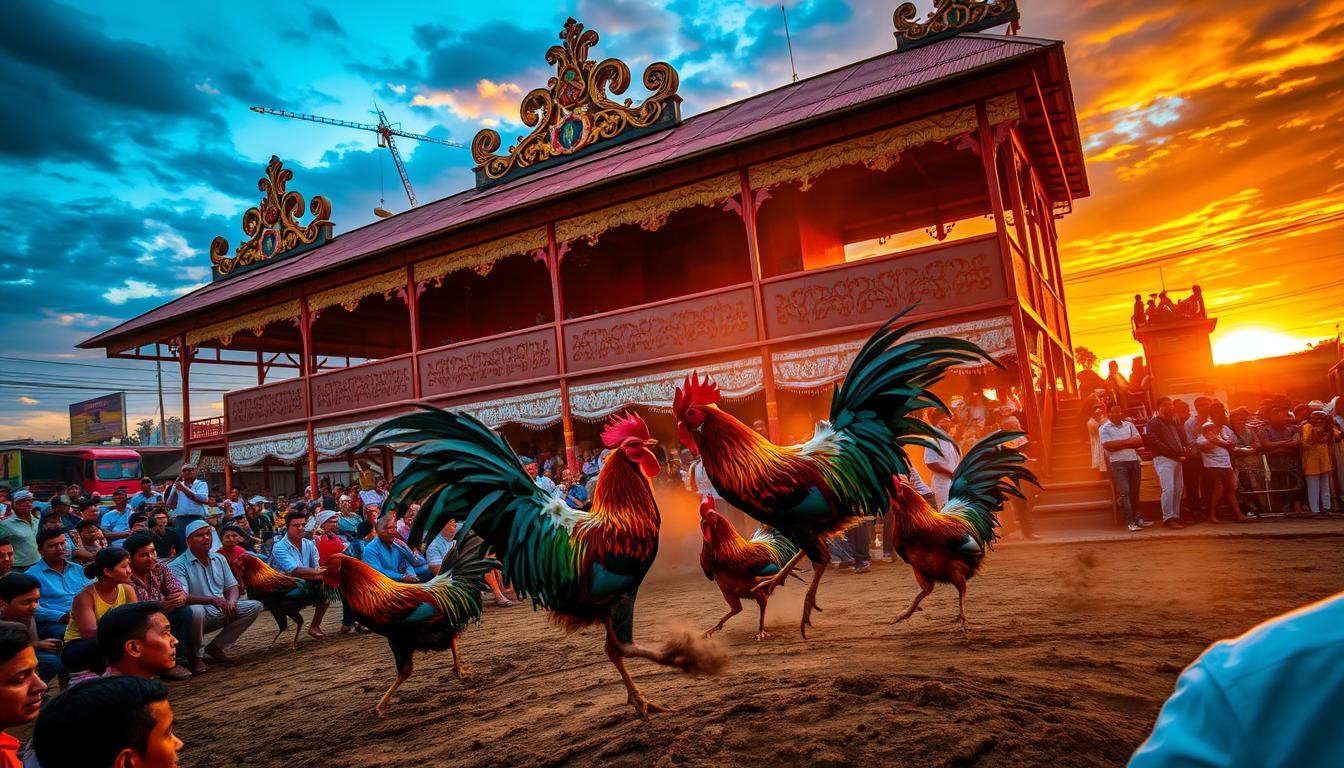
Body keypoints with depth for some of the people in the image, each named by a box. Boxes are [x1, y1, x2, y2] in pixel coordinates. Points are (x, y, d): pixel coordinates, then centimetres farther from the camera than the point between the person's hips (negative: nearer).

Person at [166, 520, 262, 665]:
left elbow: (232, 586, 13)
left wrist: (231, 602, -10)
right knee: (196, 611, -39)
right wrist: (212, 600, -31)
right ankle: (196, 656, -13)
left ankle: (217, 647, -3)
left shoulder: (219, 559, 12)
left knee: (254, 606, -8)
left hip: (221, 613, 7)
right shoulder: (178, 566, -10)